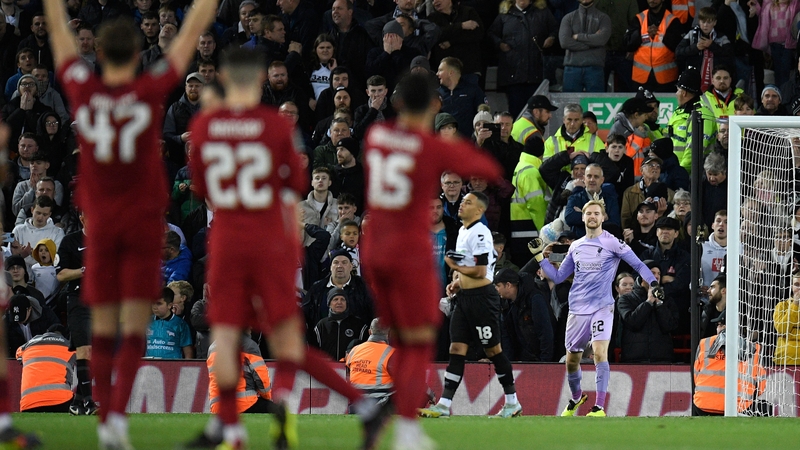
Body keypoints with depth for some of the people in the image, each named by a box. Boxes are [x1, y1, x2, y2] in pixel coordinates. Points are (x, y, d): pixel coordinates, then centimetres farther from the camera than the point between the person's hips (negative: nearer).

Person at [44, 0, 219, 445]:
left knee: (103, 328, 8)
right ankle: (119, 413, -17)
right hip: (144, 222, -2)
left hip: (100, 224, 2)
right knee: (134, 329, -3)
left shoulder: (83, 91, -5)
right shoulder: (151, 91, -10)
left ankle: (106, 420, 10)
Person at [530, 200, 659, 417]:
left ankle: (599, 407, -21)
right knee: (572, 359, 12)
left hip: (602, 307, -5)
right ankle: (576, 397, 38)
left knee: (600, 352, -22)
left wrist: (652, 282, -20)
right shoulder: (576, 247, 13)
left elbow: (637, 264, -5)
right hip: (577, 309, 5)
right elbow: (558, 277, 19)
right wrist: (539, 256, 12)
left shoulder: (612, 243, -3)